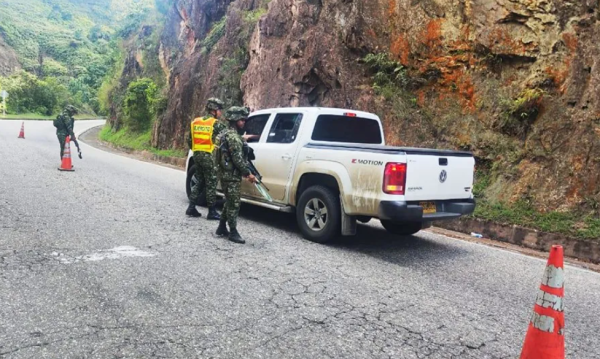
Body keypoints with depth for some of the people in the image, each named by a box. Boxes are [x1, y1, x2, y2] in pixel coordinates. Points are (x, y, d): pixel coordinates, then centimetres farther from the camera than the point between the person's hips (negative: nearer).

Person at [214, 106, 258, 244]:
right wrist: (248, 173, -15)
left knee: (229, 203, 17)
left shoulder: (227, 134, 15)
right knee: (234, 204, -4)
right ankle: (233, 232, 2)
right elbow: (238, 159, -23)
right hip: (231, 175, -10)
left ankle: (222, 228, 25)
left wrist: (244, 172, 18)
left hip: (227, 173, 10)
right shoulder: (234, 137, -18)